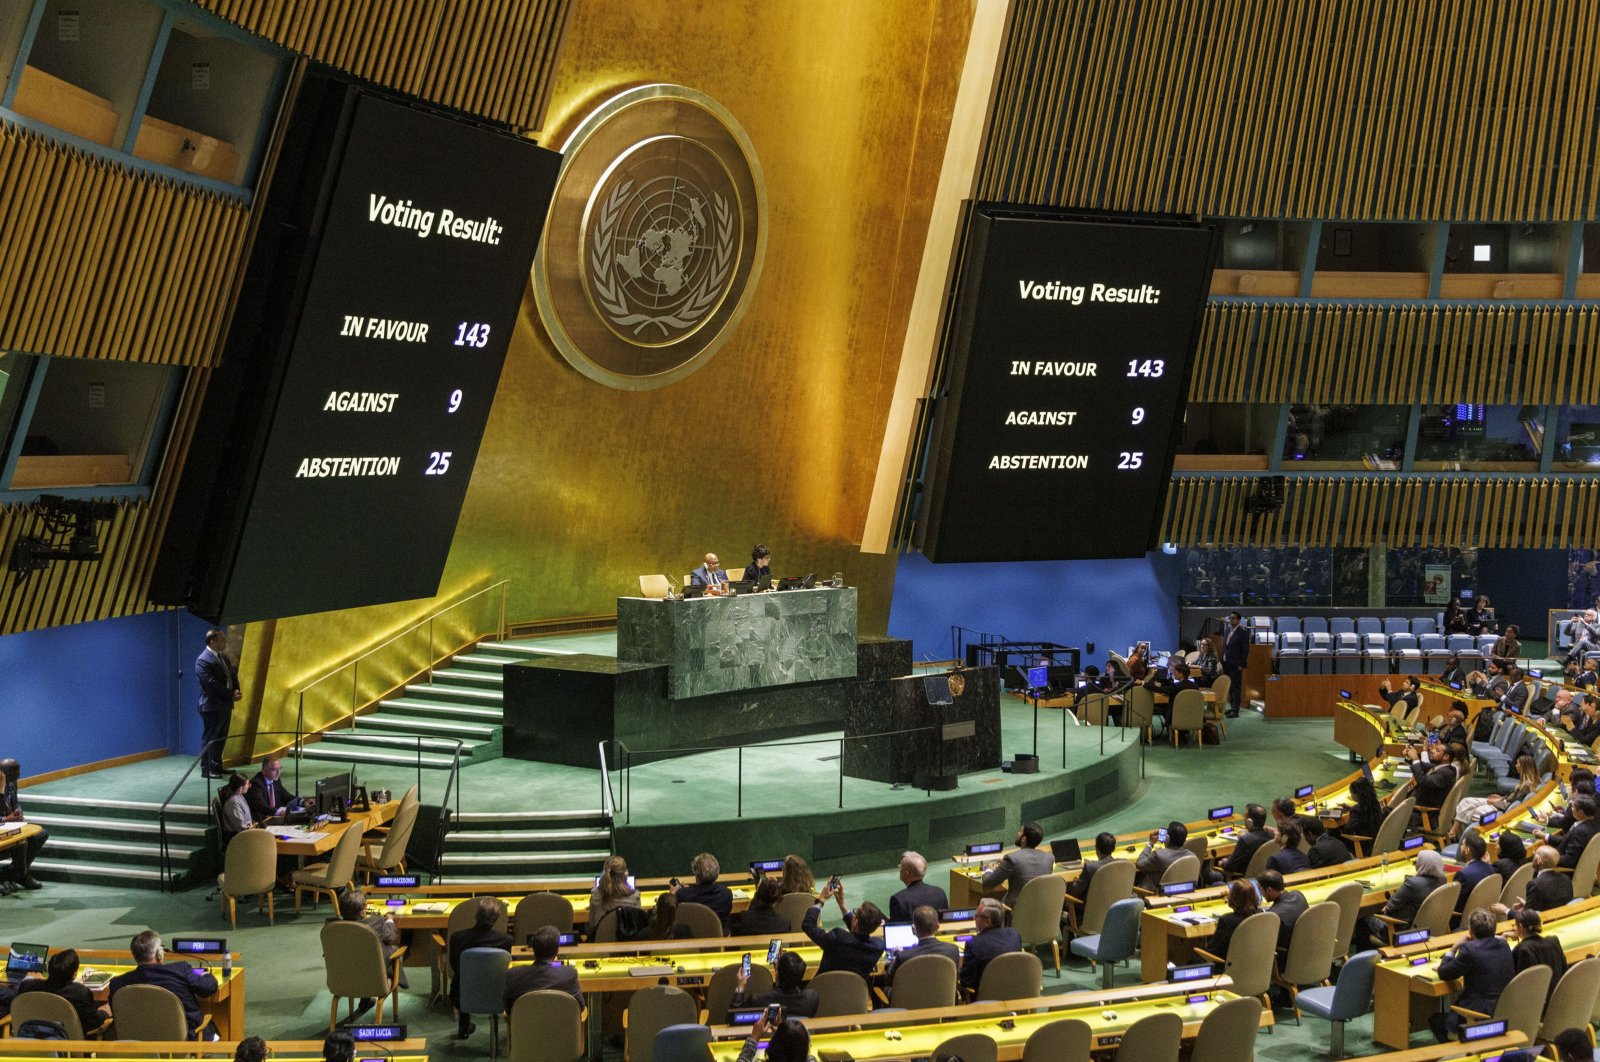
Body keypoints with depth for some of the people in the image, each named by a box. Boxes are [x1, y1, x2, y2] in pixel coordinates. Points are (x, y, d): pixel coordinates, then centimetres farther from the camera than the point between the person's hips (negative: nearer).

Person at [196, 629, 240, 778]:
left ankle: (217, 766, 22)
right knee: (209, 739, 0)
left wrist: (236, 691, -6)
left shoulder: (224, 657, 11)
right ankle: (206, 769, 6)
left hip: (226, 704, 8)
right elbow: (212, 684, -22)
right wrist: (231, 694, -18)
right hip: (212, 706, -8)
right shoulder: (203, 660, -16)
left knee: (221, 738, 14)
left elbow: (233, 676, 14)